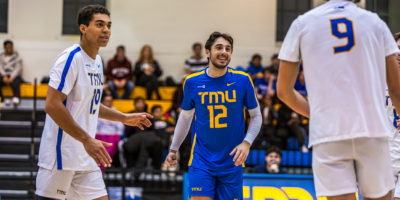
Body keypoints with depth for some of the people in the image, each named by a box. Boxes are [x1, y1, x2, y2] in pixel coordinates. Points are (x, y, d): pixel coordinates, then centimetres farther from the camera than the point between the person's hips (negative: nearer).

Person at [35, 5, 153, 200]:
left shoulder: (96, 61, 15)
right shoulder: (71, 58, -14)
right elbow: (52, 105, -22)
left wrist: (124, 118, 21)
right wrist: (87, 139, -23)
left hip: (86, 157, 9)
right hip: (61, 154, -9)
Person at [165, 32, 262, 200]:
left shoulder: (243, 80, -3)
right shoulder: (192, 82, -1)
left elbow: (256, 116, 5)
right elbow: (185, 117, 14)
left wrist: (246, 143, -11)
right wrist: (173, 150, 17)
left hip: (232, 161, 1)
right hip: (201, 160, 0)